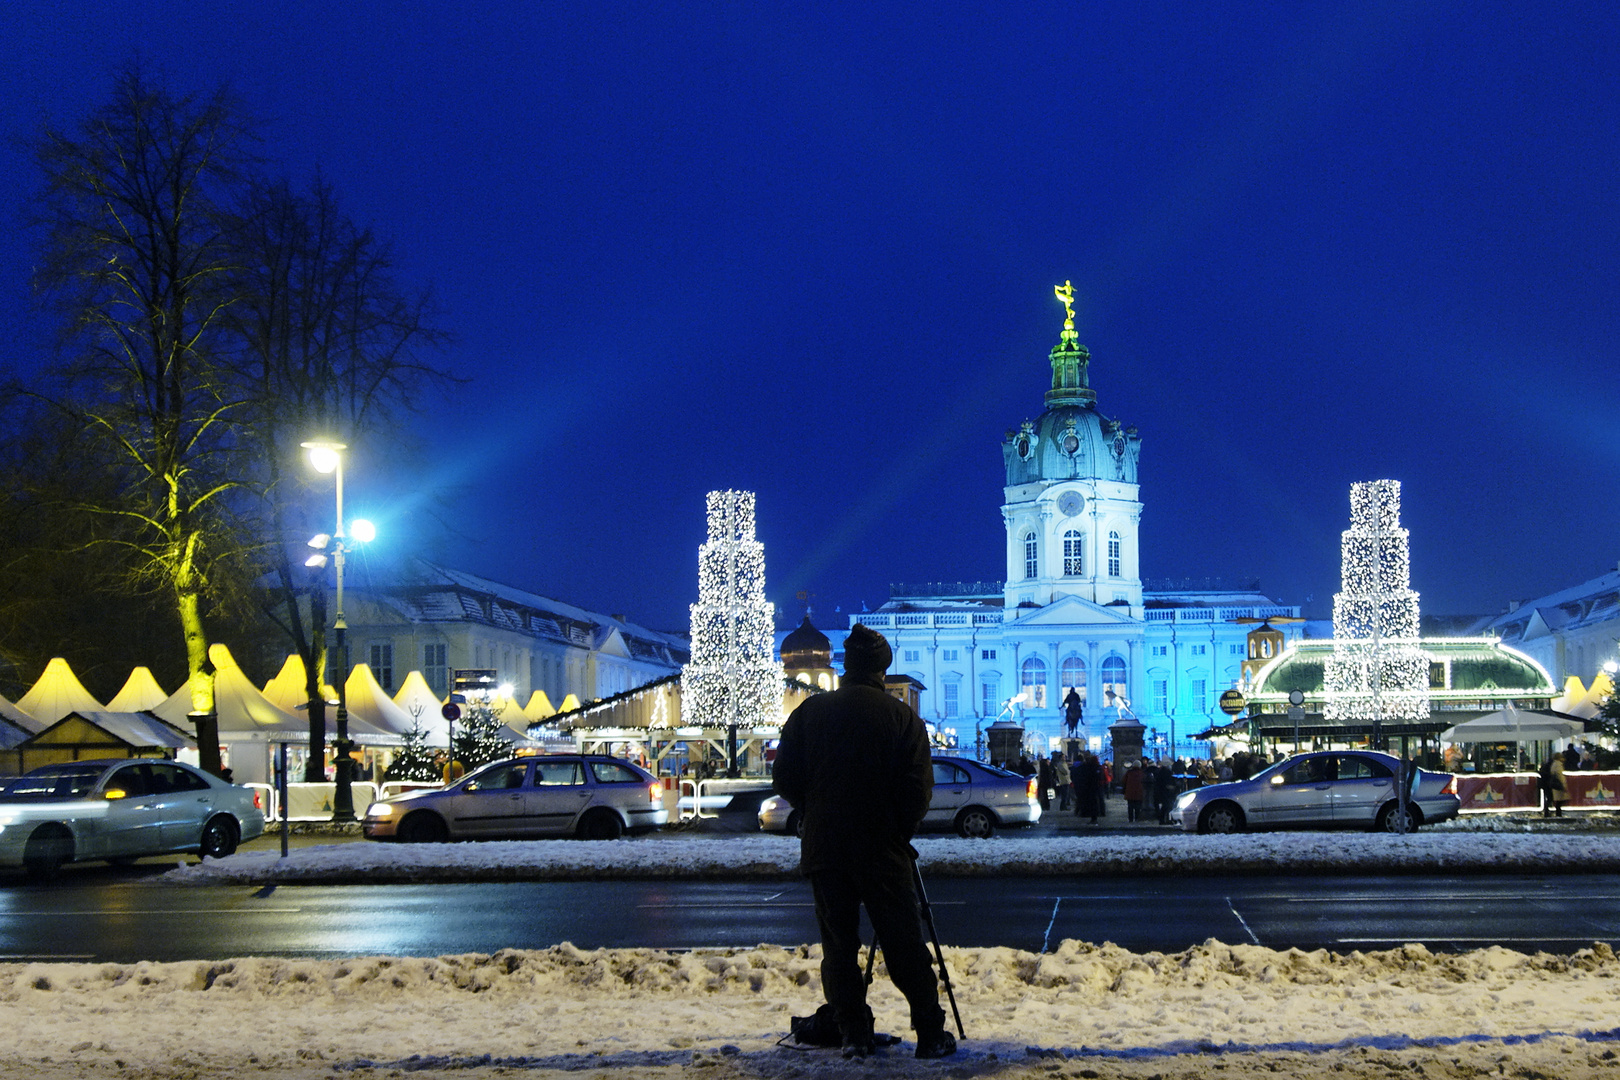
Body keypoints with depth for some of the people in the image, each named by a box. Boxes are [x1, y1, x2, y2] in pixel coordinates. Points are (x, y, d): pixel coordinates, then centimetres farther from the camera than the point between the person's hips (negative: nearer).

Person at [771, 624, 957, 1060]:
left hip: (823, 847, 2)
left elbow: (784, 779, 4)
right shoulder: (902, 716, -4)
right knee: (904, 944, 5)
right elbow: (918, 790, -7)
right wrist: (900, 831, 9)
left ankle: (854, 1033, 6)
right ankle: (931, 1033, 7)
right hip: (883, 850, -1)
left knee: (838, 945, 8)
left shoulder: (810, 711, 1)